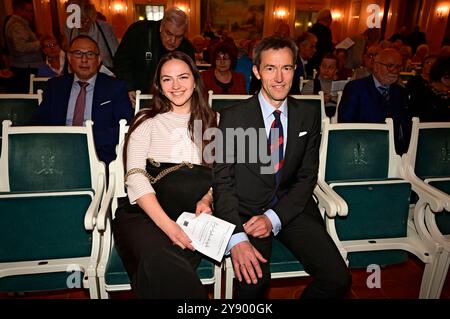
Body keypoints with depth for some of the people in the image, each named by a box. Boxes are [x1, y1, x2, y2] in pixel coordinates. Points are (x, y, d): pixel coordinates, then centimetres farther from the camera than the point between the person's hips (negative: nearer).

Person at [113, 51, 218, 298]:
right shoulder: (147, 122, 6)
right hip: (144, 212, -1)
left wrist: (206, 200, -10)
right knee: (159, 257, -34)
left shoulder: (211, 122, 15)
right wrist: (166, 224, -19)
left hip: (192, 214, 1)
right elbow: (135, 177, -6)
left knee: (161, 265, -32)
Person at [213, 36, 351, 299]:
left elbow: (307, 176, 2)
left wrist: (273, 218, -13)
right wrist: (236, 237, -21)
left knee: (339, 279, -13)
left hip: (292, 208, 3)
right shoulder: (233, 117, -6)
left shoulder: (309, 115, 3)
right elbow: (222, 181, -7)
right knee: (253, 279, -27)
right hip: (246, 209, -2)